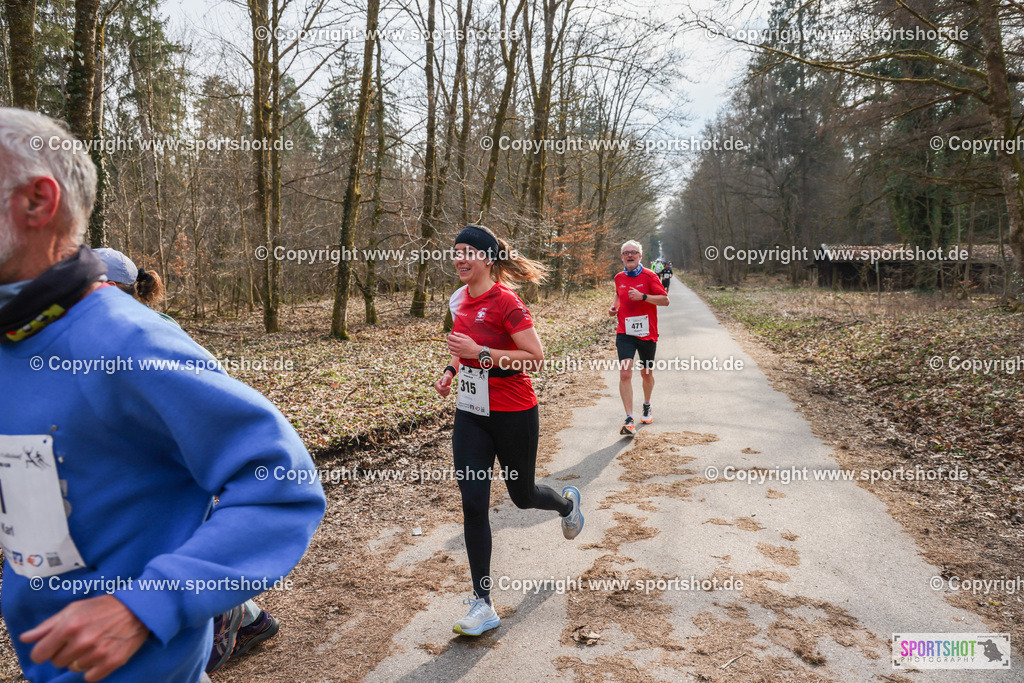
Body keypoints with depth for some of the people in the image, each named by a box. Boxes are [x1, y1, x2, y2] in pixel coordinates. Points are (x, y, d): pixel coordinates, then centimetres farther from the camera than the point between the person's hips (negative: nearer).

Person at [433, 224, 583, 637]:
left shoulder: (505, 302, -17)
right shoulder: (459, 299, 6)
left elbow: (536, 358, -21)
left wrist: (480, 352, -25)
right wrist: (451, 370, 9)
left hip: (514, 415, -6)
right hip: (470, 414, 6)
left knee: (522, 496, 14)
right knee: (473, 505, -1)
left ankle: (567, 503, 52)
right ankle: (482, 605, 9)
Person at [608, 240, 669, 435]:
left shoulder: (649, 276, -6)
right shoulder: (619, 278, 6)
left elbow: (665, 300, -10)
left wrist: (643, 296, -23)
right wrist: (614, 306, 7)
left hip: (646, 333, -2)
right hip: (625, 333, 2)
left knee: (646, 373, 14)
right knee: (625, 374, -13)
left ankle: (647, 406, 42)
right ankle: (629, 421, -13)